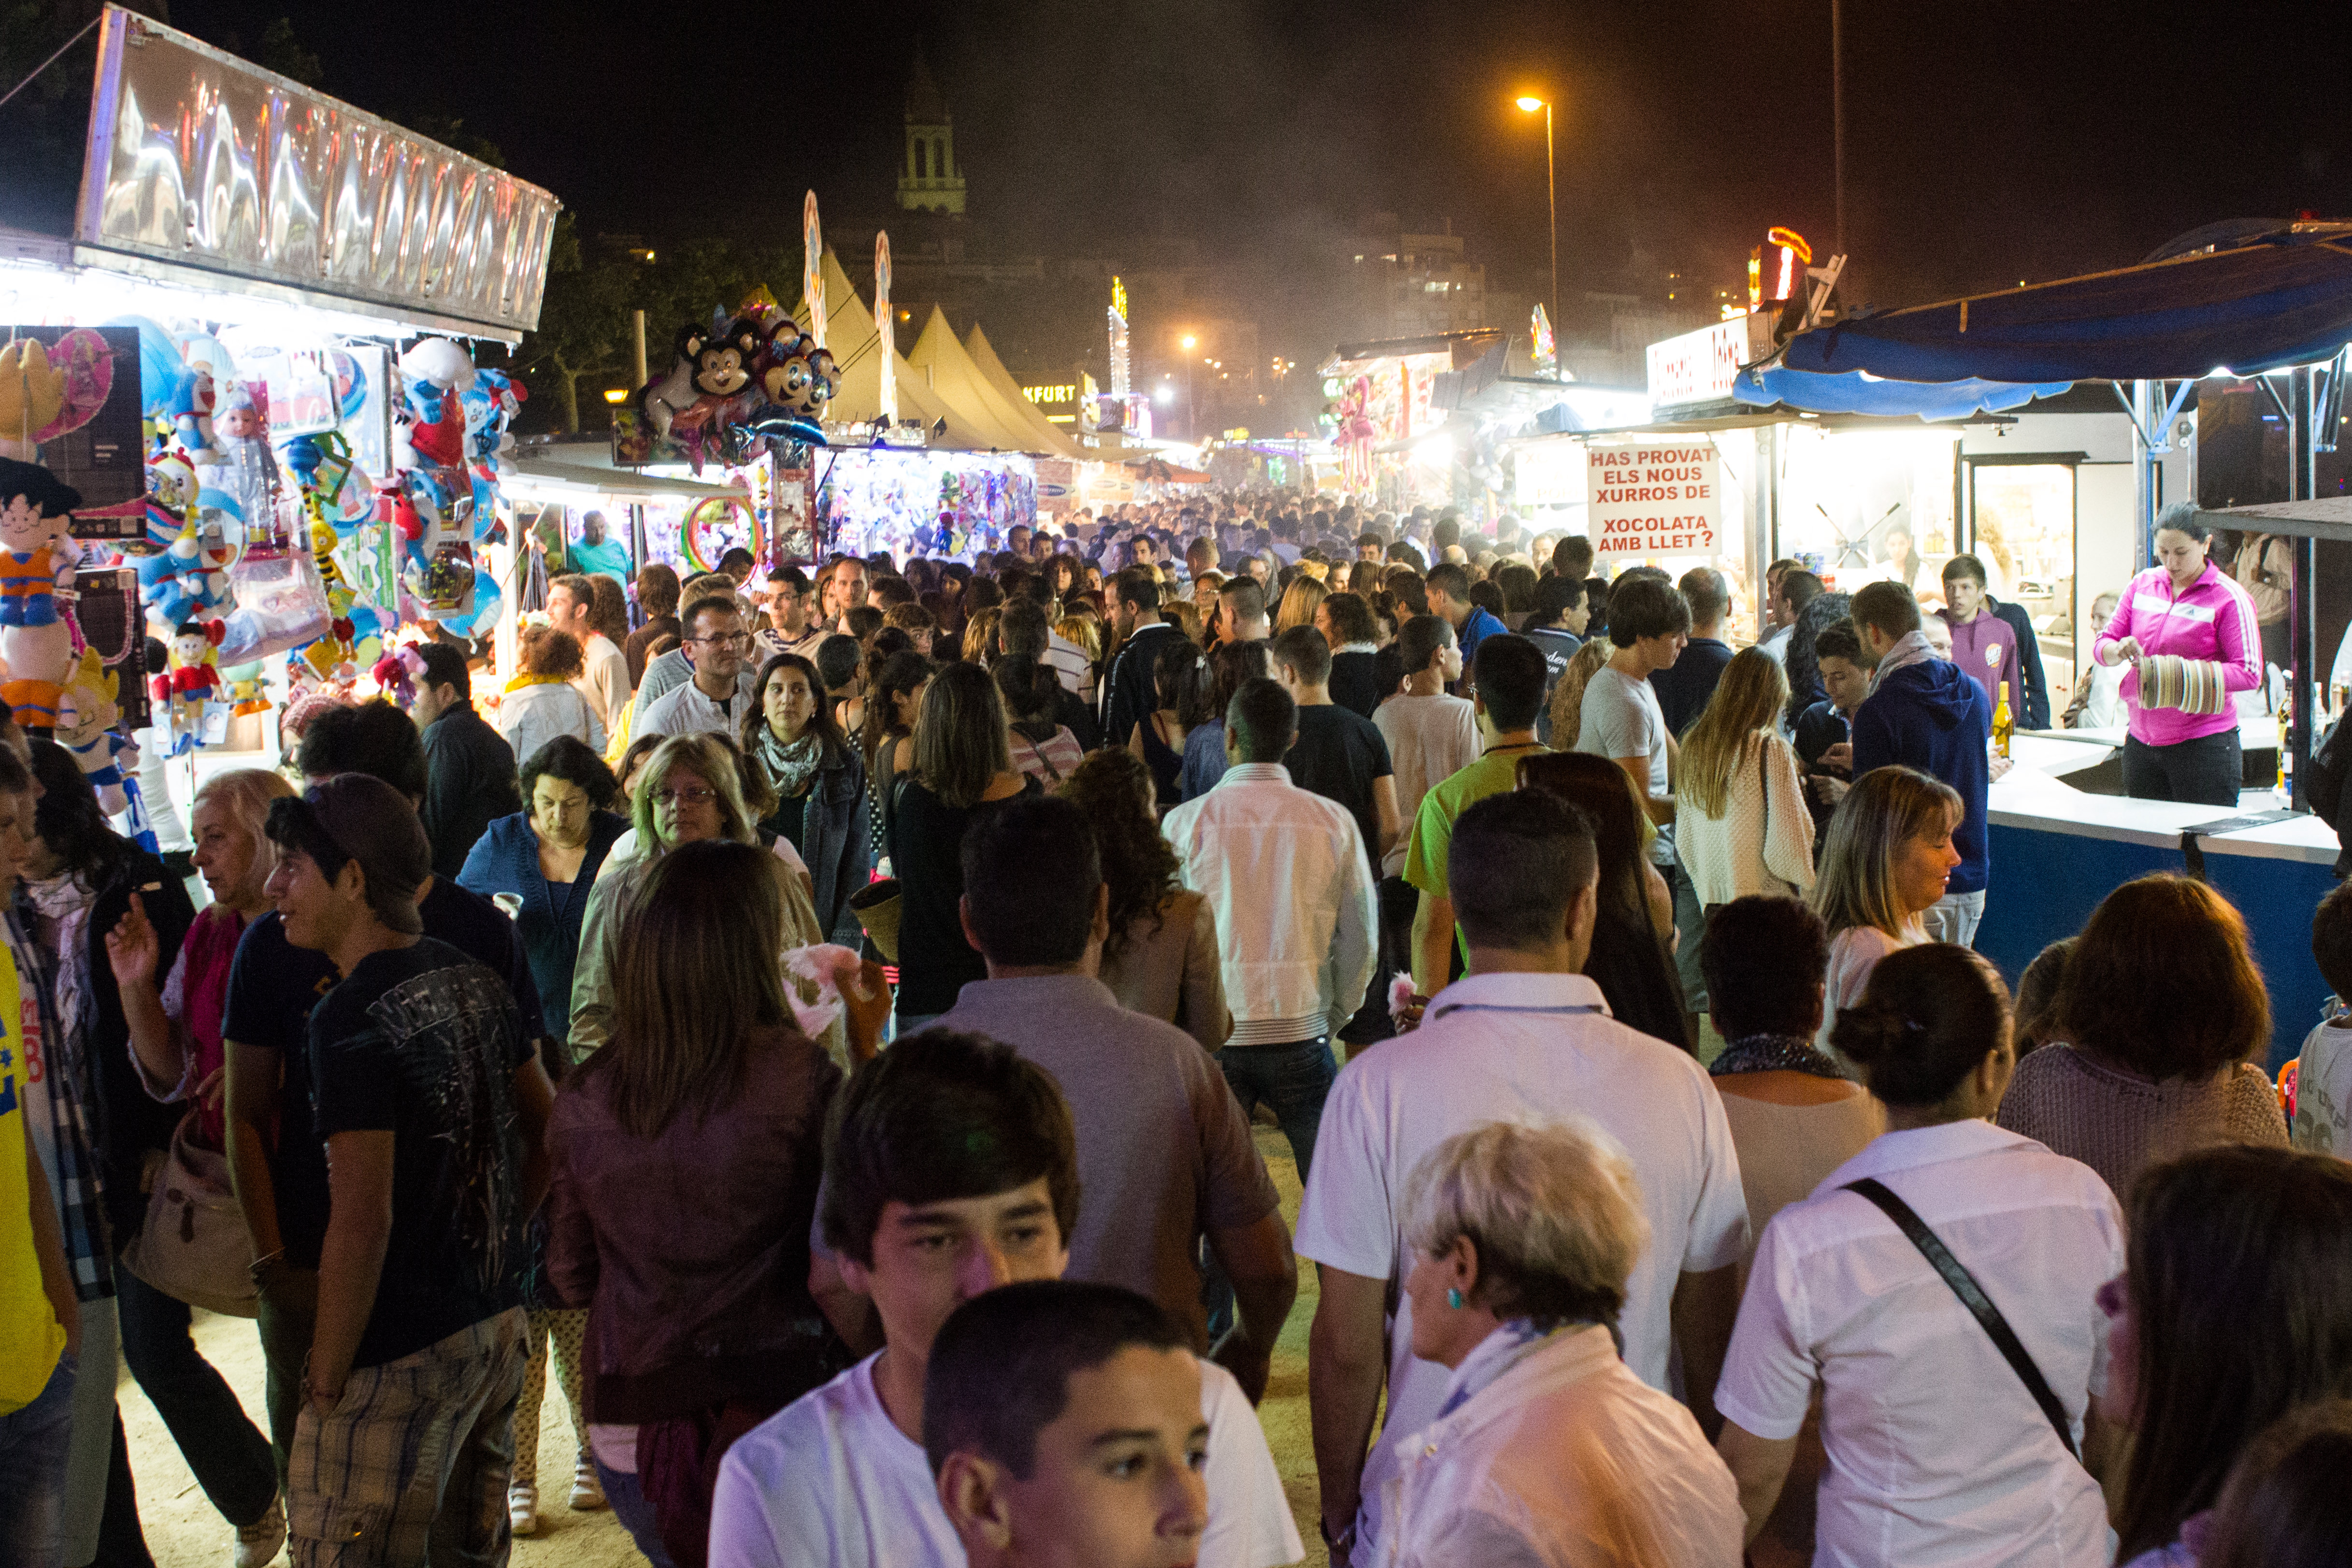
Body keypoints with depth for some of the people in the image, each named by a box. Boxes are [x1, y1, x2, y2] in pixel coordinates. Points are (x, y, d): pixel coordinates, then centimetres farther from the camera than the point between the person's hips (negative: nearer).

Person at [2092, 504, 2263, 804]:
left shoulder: (2229, 598, -6)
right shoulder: (2142, 584, 9)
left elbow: (2250, 673, -12)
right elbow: (2102, 644, 10)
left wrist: (2185, 675, -24)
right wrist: (2120, 651, -14)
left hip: (2204, 745, -5)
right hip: (2141, 742, 5)